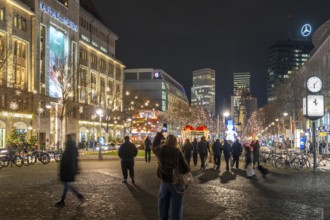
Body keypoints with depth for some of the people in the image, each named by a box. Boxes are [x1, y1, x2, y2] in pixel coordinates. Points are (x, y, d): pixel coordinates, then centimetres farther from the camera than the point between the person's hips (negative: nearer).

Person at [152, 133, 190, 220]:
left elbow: (154, 146, 21)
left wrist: (158, 135, 31)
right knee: (176, 208, 3)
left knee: (163, 208, 15)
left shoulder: (160, 150, -3)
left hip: (164, 182, 3)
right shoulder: (177, 152, -13)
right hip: (176, 183, -3)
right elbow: (185, 168, -15)